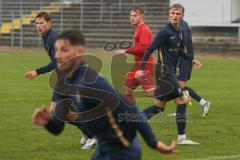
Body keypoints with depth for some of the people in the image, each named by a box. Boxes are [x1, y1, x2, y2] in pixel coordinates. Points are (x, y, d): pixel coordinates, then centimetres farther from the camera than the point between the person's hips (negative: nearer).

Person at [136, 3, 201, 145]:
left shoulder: (180, 31, 11)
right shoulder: (165, 32, -16)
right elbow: (150, 50, -16)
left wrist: (192, 60, 13)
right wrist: (141, 68, -20)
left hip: (171, 71, 9)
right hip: (164, 71, -9)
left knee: (159, 107, 12)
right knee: (181, 101, -8)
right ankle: (181, 137, -3)